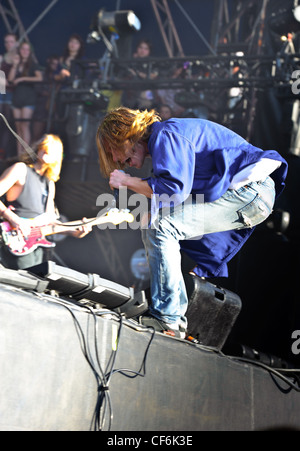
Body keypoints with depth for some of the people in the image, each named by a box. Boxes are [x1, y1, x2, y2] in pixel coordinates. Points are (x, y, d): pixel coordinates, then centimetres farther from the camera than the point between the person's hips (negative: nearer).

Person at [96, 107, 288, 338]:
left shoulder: (165, 135, -13)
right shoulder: (161, 138, 18)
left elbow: (174, 190, -25)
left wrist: (128, 181, -11)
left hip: (250, 192, -11)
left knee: (160, 227, -20)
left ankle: (167, 317, -15)